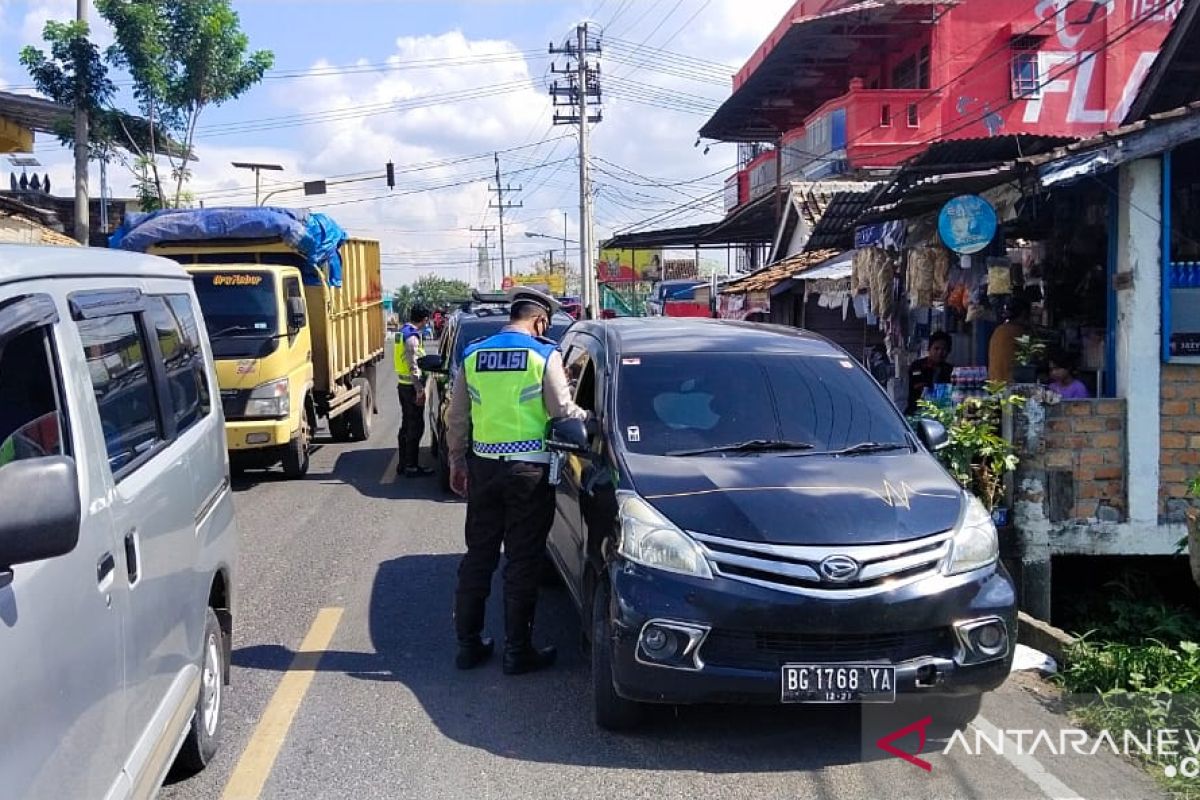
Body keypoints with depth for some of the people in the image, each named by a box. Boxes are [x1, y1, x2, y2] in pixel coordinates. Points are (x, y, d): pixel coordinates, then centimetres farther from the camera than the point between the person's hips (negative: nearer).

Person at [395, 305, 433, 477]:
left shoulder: (403, 332, 13)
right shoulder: (412, 336, -18)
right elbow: (413, 365, -22)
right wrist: (419, 389, -20)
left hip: (403, 384, 10)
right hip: (411, 386, -10)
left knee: (406, 425, 16)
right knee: (416, 427, -4)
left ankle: (403, 463, 22)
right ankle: (411, 466, -1)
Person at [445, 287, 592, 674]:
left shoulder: (473, 354, 6)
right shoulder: (544, 354, -7)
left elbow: (457, 419, 9)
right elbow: (563, 412, -7)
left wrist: (457, 462, 20)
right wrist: (592, 419, 11)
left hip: (483, 467, 4)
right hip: (528, 469, -4)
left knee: (478, 556, 13)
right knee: (523, 562, 3)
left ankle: (468, 643, 19)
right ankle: (517, 651, 8)